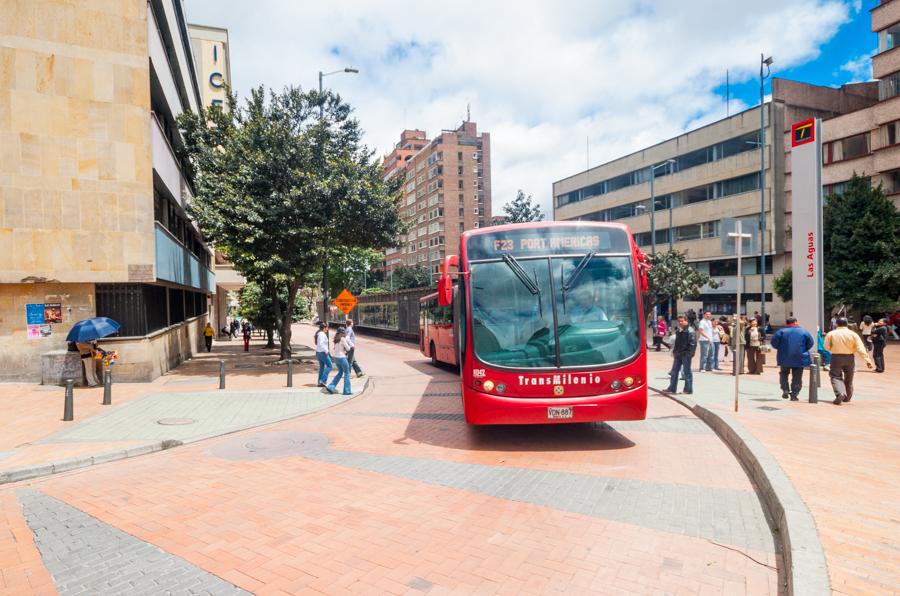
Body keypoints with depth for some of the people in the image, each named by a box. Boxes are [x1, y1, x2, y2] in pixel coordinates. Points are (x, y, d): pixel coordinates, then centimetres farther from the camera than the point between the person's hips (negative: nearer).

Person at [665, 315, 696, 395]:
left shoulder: (690, 331, -11)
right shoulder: (678, 330, 14)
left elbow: (693, 343, -15)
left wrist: (689, 354, -20)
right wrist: (674, 351, 15)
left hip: (686, 355, -8)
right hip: (678, 354, 8)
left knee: (687, 372, 1)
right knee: (674, 371, 10)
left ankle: (688, 389, 9)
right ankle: (672, 388, 17)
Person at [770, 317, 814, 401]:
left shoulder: (781, 331, -2)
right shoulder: (803, 331, 1)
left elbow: (774, 342, -8)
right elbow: (810, 343, -2)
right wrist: (804, 350, 13)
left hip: (785, 358, 0)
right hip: (800, 358, 0)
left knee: (784, 374, 18)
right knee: (797, 377, 8)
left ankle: (785, 390, 2)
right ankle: (794, 395, 5)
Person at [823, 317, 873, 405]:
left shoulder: (831, 334, -6)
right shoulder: (853, 334, -3)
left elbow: (827, 347, 1)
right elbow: (860, 349, -8)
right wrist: (867, 359, -7)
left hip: (836, 358, -2)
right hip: (849, 358, 3)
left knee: (836, 377, 0)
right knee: (848, 379, 18)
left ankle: (840, 393, -26)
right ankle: (847, 397, 30)